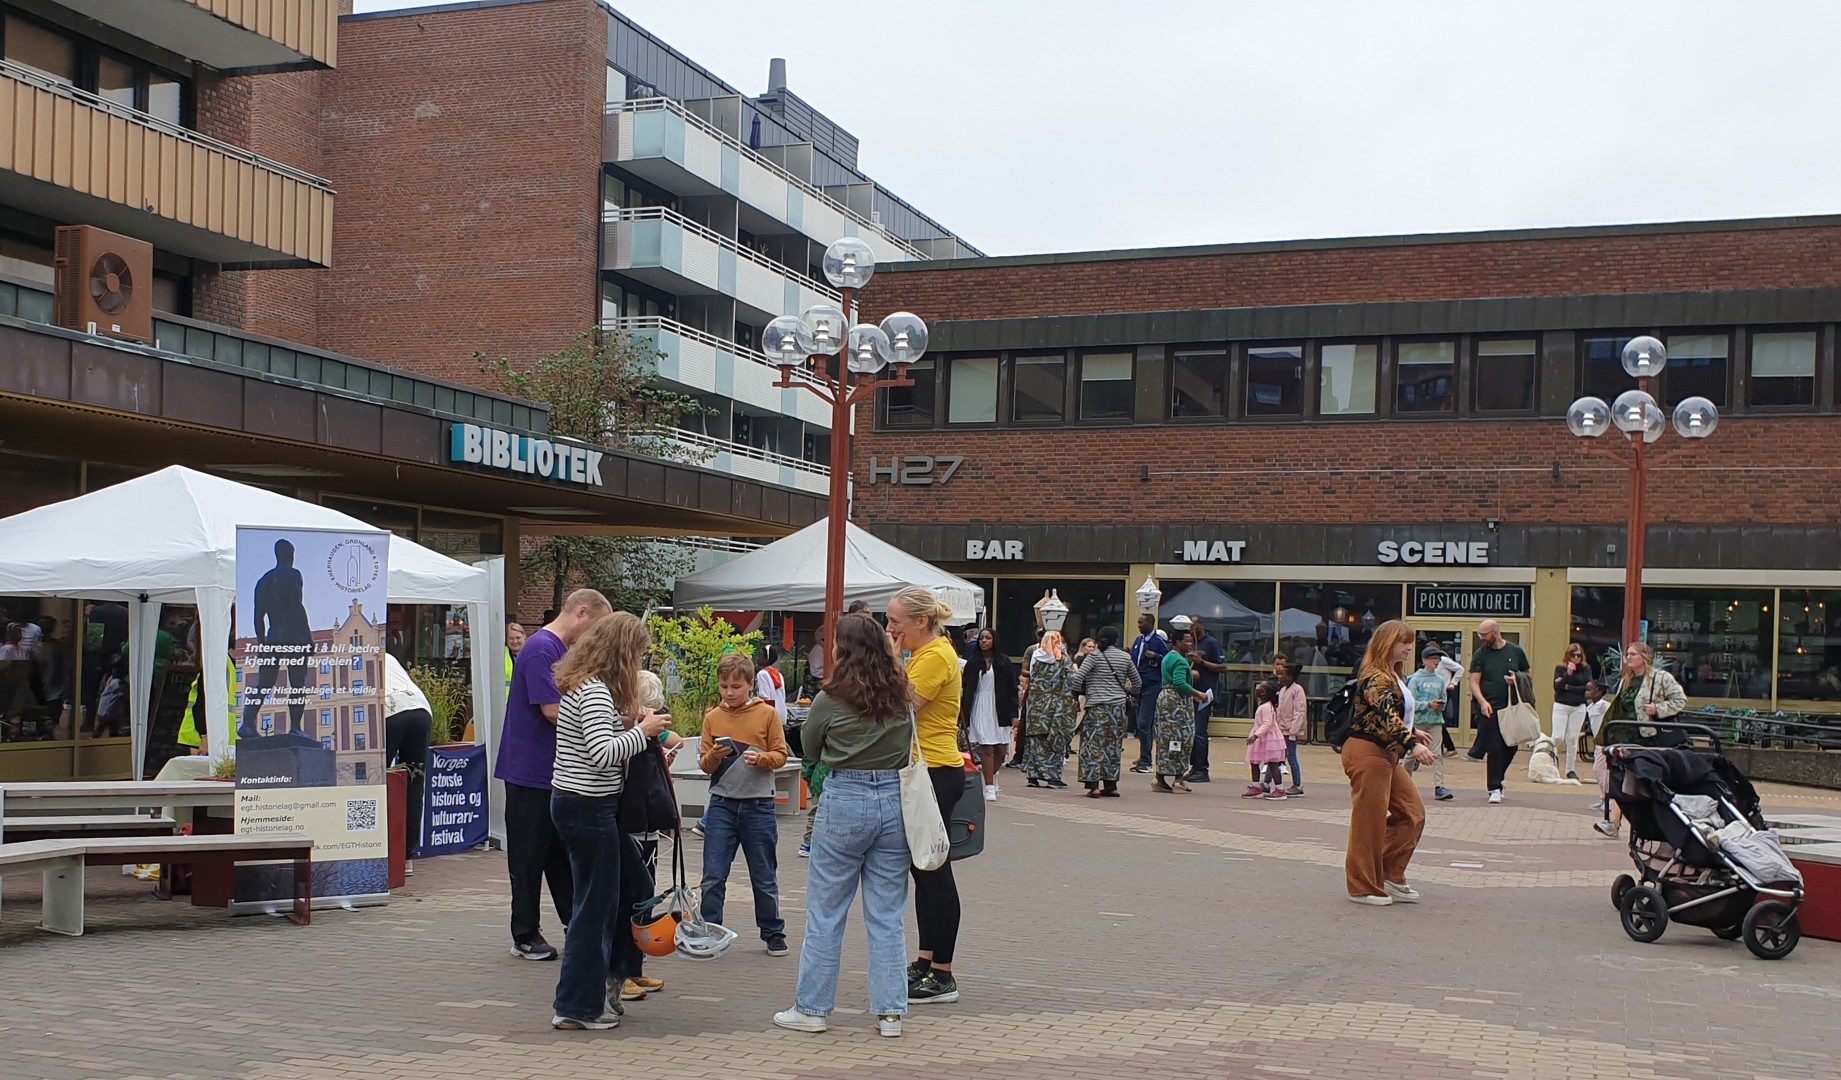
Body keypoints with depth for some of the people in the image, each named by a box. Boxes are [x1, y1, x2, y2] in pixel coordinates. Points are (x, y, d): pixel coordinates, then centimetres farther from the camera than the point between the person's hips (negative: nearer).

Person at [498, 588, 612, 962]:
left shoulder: (562, 650, 14)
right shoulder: (540, 648, -17)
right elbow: (552, 710, -23)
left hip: (556, 773, 10)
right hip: (531, 772, -10)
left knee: (563, 853, 14)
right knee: (530, 857, 1)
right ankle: (525, 935, 11)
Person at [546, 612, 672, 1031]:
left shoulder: (585, 684, 13)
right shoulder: (595, 691, -19)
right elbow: (603, 753, -28)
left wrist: (632, 718, 7)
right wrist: (643, 730, -15)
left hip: (575, 803, 11)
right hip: (587, 807, -11)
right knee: (596, 905, -2)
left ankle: (611, 973, 31)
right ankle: (578, 1007, 7)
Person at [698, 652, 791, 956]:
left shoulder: (767, 714, -1)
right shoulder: (712, 717, 5)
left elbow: (780, 755, -1)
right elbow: (705, 764, 7)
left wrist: (760, 758, -20)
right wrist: (714, 756, -15)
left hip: (758, 804, -2)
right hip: (722, 803, 2)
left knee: (764, 877, 10)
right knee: (712, 876, 0)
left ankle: (773, 933, 23)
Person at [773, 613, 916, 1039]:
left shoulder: (830, 699, -8)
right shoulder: (902, 697, 2)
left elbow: (811, 752, 6)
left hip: (845, 800, -4)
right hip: (894, 801, 4)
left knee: (825, 912, 7)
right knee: (887, 915, 9)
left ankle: (812, 1008, 13)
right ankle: (890, 1011, 11)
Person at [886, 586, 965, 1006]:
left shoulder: (935, 656, -16)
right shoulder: (924, 654, 15)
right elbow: (901, 706, 17)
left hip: (937, 775, -11)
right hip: (924, 772, 11)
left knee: (934, 871, -5)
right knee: (923, 870, 15)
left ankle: (942, 976, 1)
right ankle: (926, 962, 24)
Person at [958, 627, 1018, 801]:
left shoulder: (1004, 662, 3)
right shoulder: (972, 662, 3)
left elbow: (1012, 688, 2)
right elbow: (965, 688, 2)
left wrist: (1013, 714, -2)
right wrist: (963, 713, -4)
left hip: (999, 708, 1)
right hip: (980, 708, -1)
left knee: (1001, 749, 3)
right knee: (987, 748, -6)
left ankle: (992, 774, 33)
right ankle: (989, 788, -1)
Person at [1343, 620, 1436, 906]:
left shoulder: (1394, 678, 15)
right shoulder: (1375, 679, -17)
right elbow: (1386, 716, -31)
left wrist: (1414, 731, 42)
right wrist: (1413, 745, -41)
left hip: (1387, 755, 10)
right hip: (1367, 753, -10)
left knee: (1412, 813, 10)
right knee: (1370, 820, -3)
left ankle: (1390, 876, 18)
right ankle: (1363, 887, 7)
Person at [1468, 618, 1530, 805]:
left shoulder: (1515, 651, 5)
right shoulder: (1481, 654, 2)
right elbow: (1474, 682, -2)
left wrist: (1516, 679, -9)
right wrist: (1482, 702, -18)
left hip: (1512, 709, 2)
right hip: (1489, 710, -2)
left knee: (1511, 748, 6)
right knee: (1495, 750, -6)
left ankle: (1496, 780, 27)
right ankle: (1495, 788, 0)